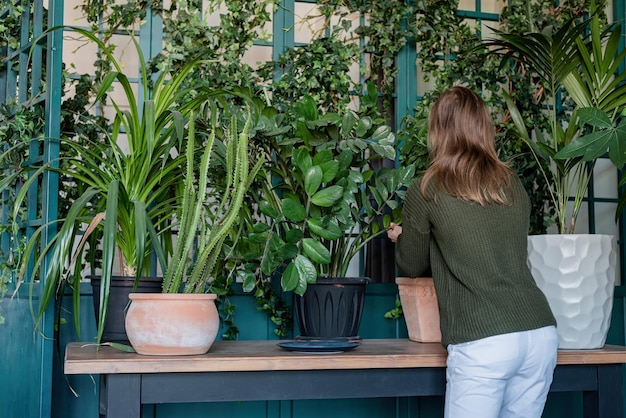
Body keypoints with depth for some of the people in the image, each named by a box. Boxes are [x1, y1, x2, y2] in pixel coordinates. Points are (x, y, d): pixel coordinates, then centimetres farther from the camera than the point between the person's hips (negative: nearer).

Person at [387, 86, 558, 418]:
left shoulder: (426, 191, 0)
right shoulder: (514, 187, 12)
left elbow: (411, 267, 14)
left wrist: (402, 238, 35)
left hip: (483, 342, -5)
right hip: (542, 333, 5)